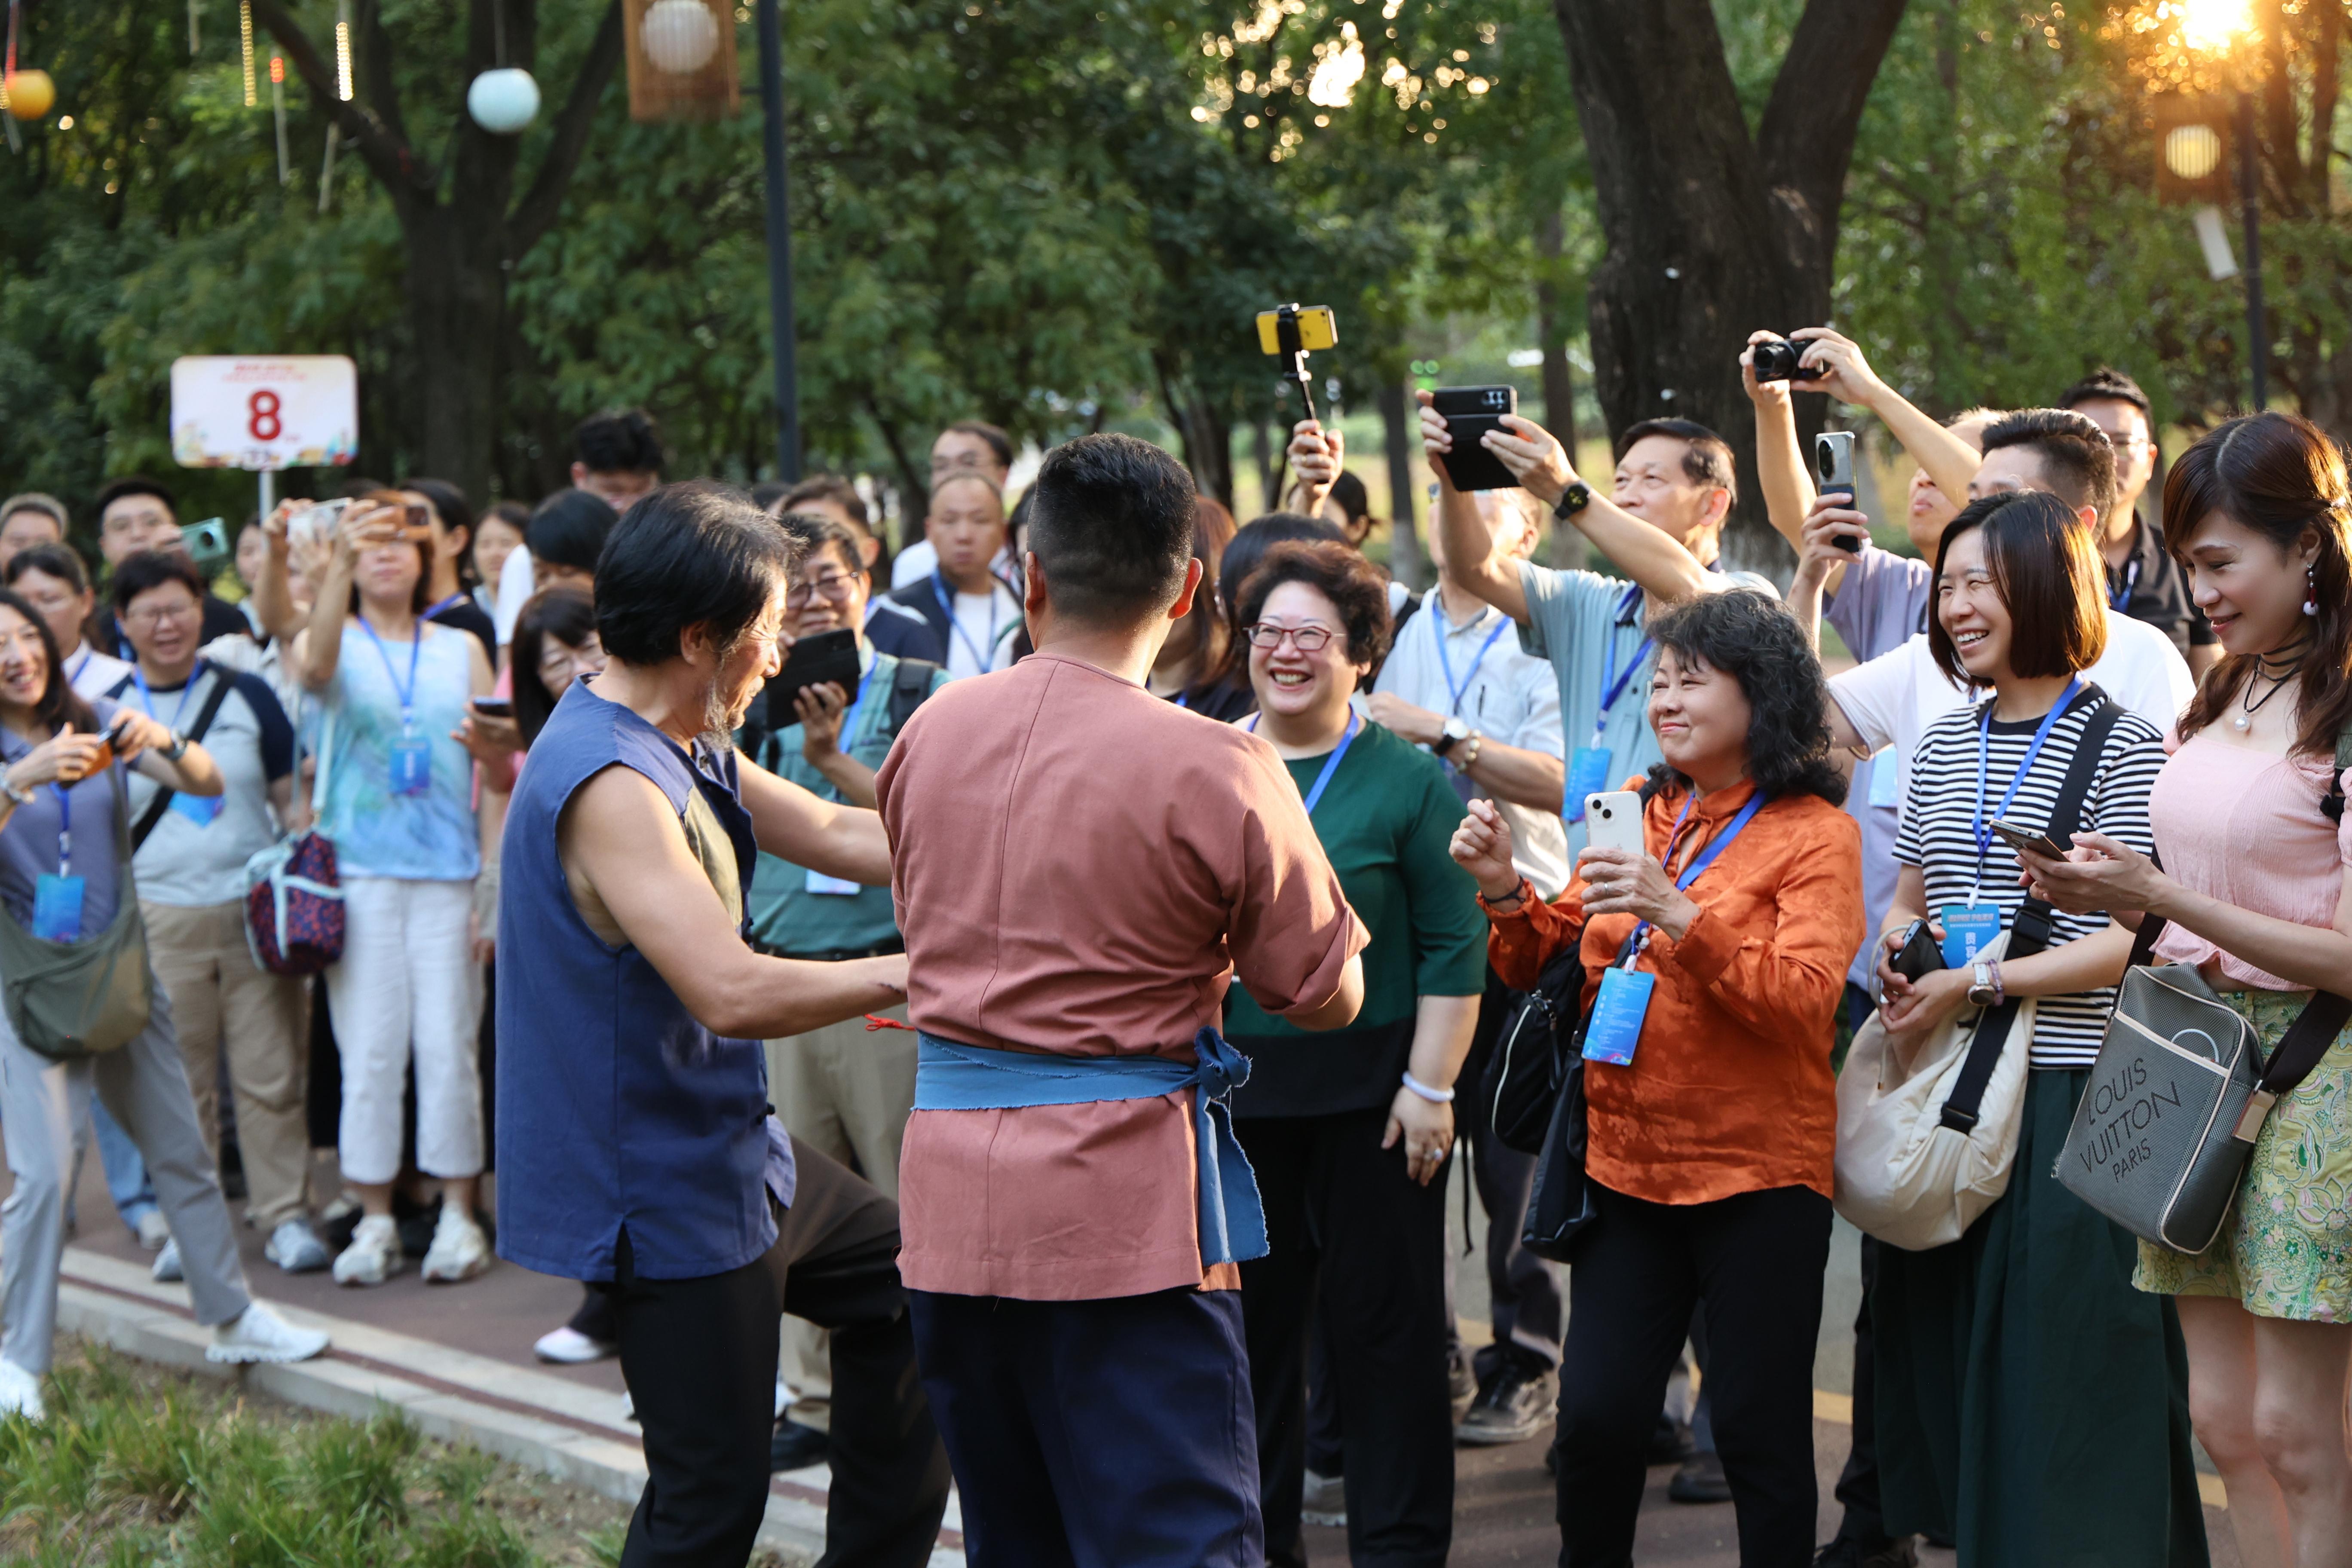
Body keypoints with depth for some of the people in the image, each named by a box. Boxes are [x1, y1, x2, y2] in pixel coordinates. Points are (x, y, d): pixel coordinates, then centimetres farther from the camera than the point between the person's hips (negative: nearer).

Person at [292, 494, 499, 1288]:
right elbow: (317, 663, -21)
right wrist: (340, 560, -36)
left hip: (449, 874, 1)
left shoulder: (460, 650, 11)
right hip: (359, 872, -1)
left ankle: (458, 1215, 10)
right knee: (370, 1050, -1)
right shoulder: (335, 642, 5)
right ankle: (375, 1221, 8)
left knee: (448, 1047, 0)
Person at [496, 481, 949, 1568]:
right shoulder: (609, 782, -27)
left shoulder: (683, 750, 6)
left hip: (735, 1157, 11)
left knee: (901, 1283, 26)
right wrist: (915, 972, -22)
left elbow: (832, 835, 15)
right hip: (665, 1191, -11)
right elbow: (733, 993, -33)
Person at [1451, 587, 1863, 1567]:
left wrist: (1680, 915, -28)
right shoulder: (1639, 815, 13)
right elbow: (1549, 964, 15)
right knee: (1596, 1416, 2)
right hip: (1626, 1162, 5)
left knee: (1757, 1431, 1)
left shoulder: (1814, 833, -4)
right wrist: (1506, 895, -4)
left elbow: (1804, 997, -18)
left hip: (1756, 1173, -5)